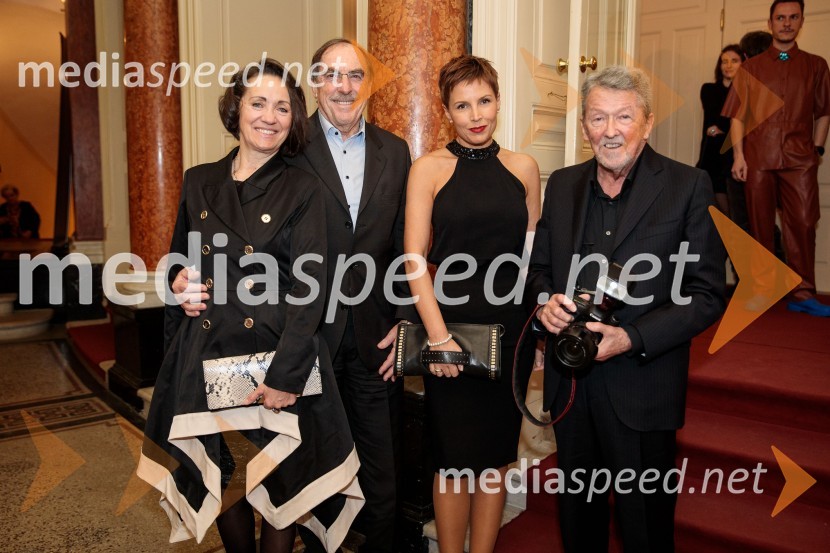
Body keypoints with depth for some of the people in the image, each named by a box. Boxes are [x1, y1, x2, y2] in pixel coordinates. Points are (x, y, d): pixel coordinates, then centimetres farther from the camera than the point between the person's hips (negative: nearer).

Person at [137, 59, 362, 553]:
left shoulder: (303, 190, -3)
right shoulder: (199, 183, 7)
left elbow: (309, 289, -10)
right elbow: (181, 273, 13)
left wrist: (285, 376, -16)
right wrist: (175, 354, 7)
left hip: (277, 359, -3)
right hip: (206, 358, 3)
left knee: (279, 480, 9)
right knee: (221, 480, 15)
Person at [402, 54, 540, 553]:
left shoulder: (524, 168, 7)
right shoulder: (429, 169, -1)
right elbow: (415, 259, -7)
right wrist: (439, 336, -14)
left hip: (508, 329, 3)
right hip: (449, 327, -2)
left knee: (496, 455, 13)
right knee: (454, 459, 7)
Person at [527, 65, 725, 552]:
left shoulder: (688, 187, -8)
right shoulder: (563, 185, 6)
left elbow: (707, 294, -10)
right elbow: (539, 264, 13)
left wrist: (632, 338, -21)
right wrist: (545, 300, -9)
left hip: (642, 387, -4)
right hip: (570, 382, 4)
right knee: (578, 512, 22)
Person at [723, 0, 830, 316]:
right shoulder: (751, 67, 11)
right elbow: (738, 115, 5)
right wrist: (738, 155, -4)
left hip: (799, 159, 0)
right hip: (758, 158, 0)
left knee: (803, 223, -6)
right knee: (760, 225, 3)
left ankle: (802, 294, -1)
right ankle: (761, 289, 12)